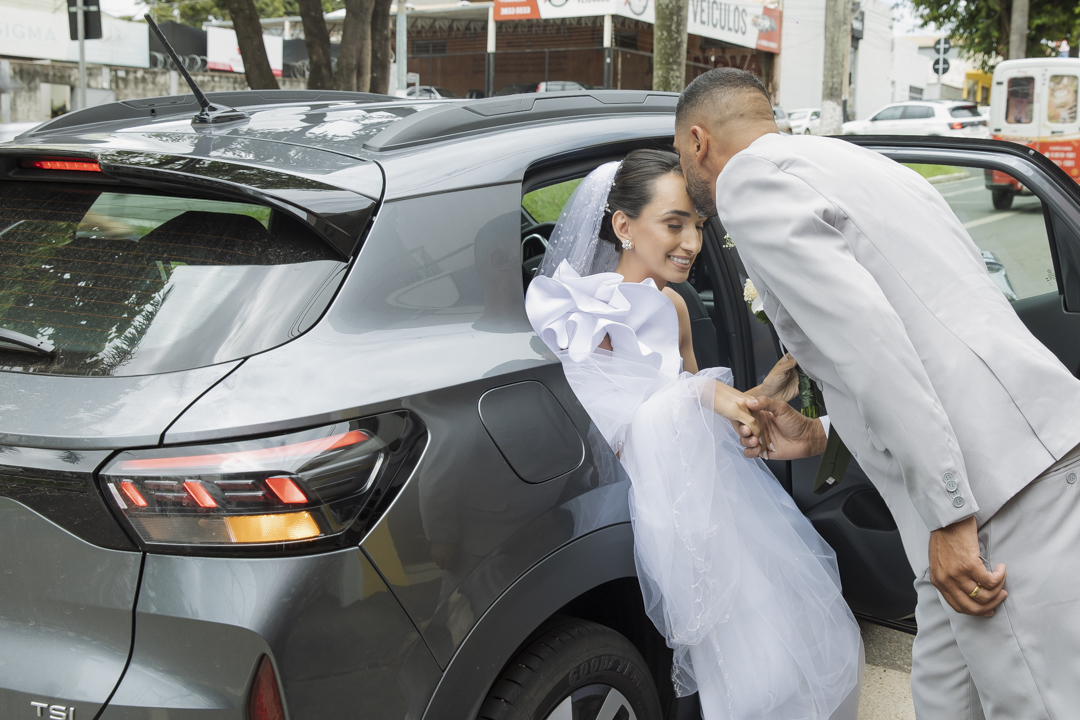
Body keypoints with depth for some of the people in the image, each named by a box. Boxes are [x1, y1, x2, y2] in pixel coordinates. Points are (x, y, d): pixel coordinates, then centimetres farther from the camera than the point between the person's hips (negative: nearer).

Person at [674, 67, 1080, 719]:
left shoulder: (747, 182, -2)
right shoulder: (855, 160, 27)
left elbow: (866, 335, -17)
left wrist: (948, 515, -17)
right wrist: (820, 438, 27)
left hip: (999, 490, -10)